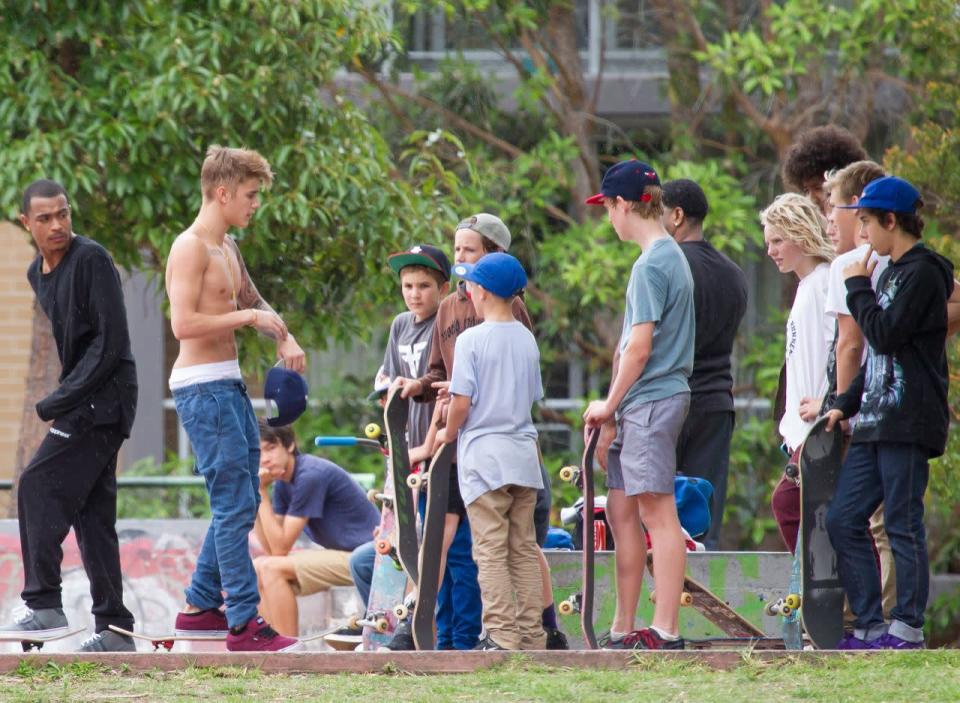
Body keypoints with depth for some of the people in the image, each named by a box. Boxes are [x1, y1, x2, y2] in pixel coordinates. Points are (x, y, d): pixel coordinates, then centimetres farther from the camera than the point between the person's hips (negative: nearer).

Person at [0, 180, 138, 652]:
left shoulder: (91, 260, -12)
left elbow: (111, 342, -17)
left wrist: (55, 404, -17)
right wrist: (59, 403, 7)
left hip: (104, 397, -9)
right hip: (82, 403, 9)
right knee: (90, 511, 7)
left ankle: (44, 607, -18)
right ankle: (113, 627, 9)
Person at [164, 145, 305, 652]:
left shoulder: (228, 249, 17)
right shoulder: (190, 248, -13)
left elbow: (253, 301, 33)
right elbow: (184, 323, -23)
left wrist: (284, 339, 16)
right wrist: (248, 317, -17)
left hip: (230, 385, 10)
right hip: (202, 386, -10)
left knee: (241, 504, 14)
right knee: (234, 506, -12)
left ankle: (200, 607, 23)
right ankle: (243, 624, -13)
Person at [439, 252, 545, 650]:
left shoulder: (472, 340, -9)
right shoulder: (527, 340, 10)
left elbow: (462, 401, -14)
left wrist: (448, 433, 6)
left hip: (484, 456, -6)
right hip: (524, 453, 6)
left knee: (490, 550, -4)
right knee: (524, 549, 9)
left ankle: (502, 635, -9)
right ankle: (532, 633, 9)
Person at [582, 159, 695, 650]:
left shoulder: (651, 265, -13)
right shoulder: (671, 256, 17)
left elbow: (640, 347, -17)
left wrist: (609, 405, -6)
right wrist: (613, 414, 17)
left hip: (650, 401, -10)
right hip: (641, 407, 10)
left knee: (657, 512, -9)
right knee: (621, 509, 13)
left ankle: (666, 630, -9)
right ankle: (623, 629, 19)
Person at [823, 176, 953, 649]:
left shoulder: (922, 272, -9)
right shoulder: (892, 272, 20)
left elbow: (886, 335, -18)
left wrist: (858, 288, -6)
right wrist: (846, 404, 16)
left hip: (908, 423, -9)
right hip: (877, 420, 9)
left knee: (903, 523, -5)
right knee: (843, 520, 5)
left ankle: (907, 628, 0)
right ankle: (870, 626, 7)